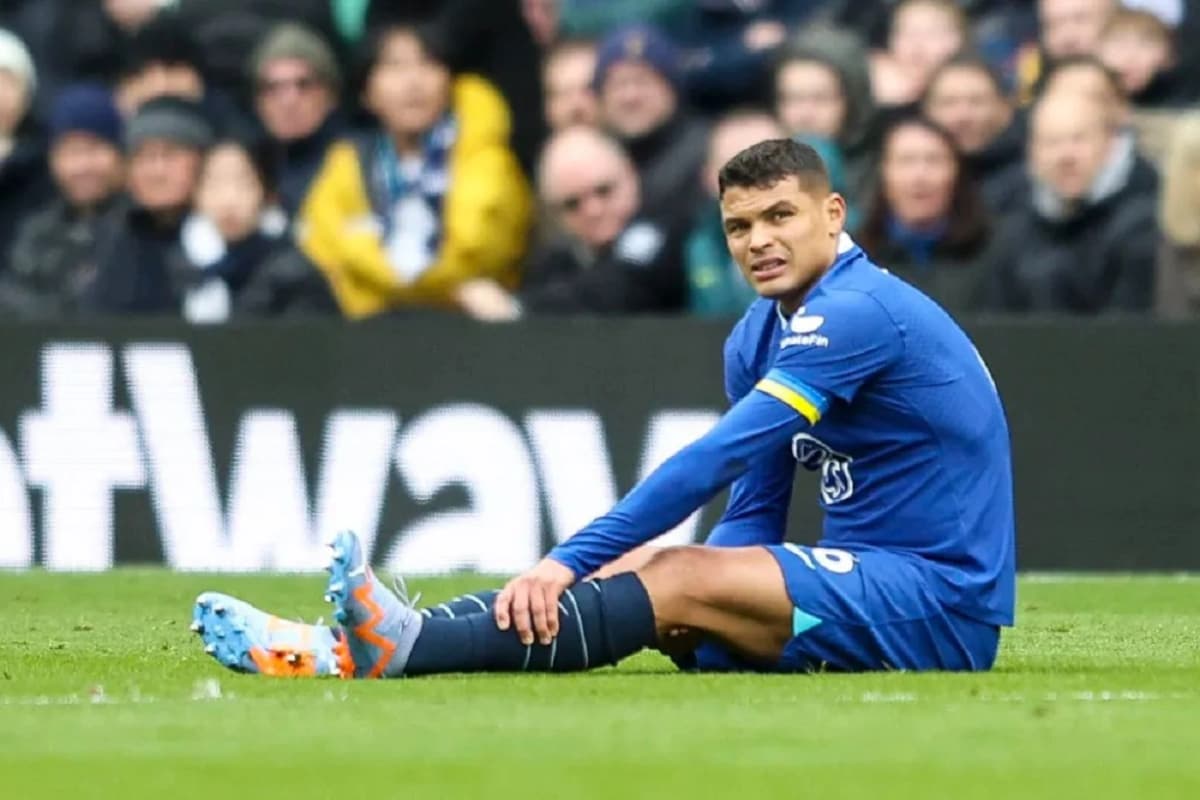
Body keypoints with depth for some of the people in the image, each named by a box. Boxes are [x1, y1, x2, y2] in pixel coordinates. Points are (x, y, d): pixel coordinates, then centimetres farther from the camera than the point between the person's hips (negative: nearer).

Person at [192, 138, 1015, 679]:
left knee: (680, 580, -24)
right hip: (869, 579, 9)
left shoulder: (859, 313, -17)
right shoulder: (759, 339, 13)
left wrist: (572, 562, -27)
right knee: (633, 569, -6)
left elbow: (718, 459, -25)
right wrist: (580, 571, -5)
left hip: (939, 602, -9)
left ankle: (407, 645, -36)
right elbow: (752, 521, 13)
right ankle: (350, 647, -19)